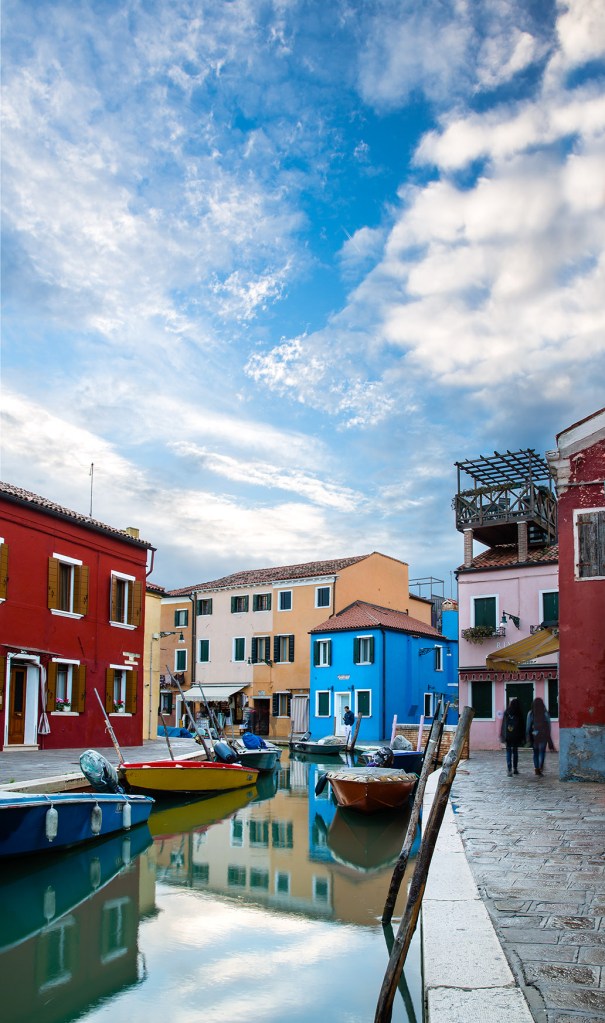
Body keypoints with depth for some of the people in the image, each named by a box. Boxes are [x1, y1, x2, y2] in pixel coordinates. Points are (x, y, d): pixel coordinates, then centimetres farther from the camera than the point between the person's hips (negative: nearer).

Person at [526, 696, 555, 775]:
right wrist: (548, 736, 10)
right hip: (543, 735, -1)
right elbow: (548, 726, 0)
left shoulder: (531, 714, -3)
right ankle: (540, 767, -13)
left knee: (535, 752, 12)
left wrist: (528, 736, 6)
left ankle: (536, 768, 10)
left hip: (534, 735, 1)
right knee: (542, 751, 4)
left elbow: (528, 726, 0)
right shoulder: (545, 713, -5)